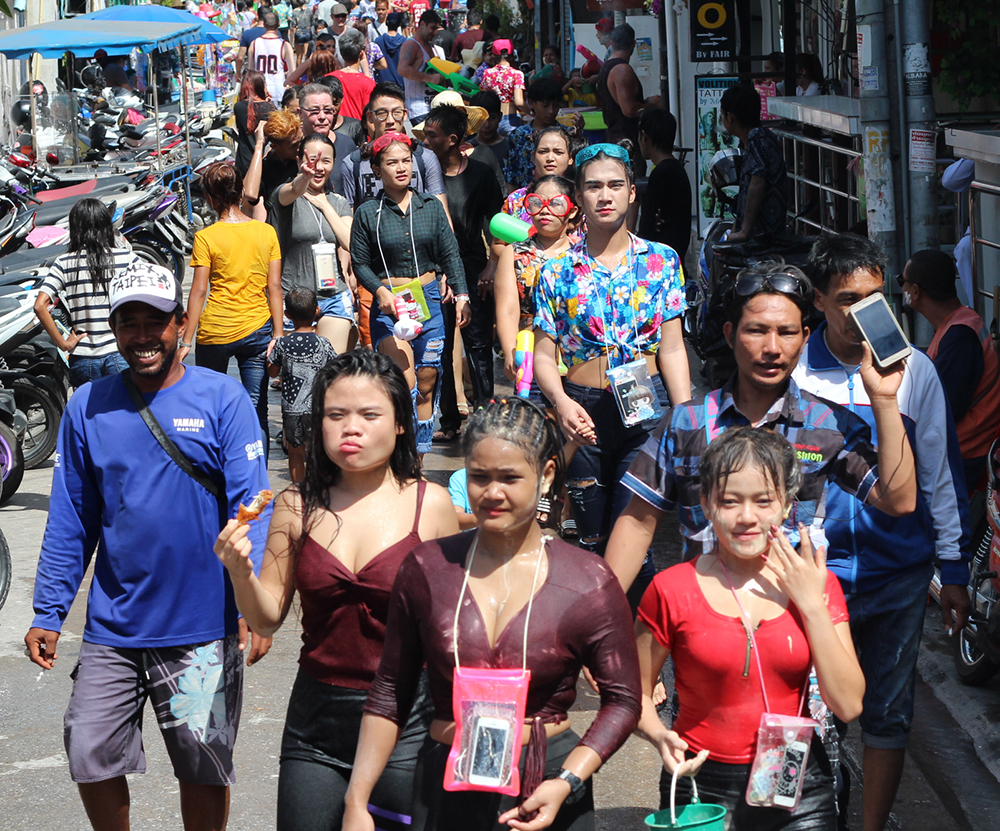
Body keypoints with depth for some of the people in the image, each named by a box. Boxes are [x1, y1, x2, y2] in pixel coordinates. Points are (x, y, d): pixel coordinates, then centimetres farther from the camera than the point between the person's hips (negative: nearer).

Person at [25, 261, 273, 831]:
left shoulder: (222, 399, -5)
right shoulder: (87, 408, 3)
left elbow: (251, 506, -9)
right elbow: (70, 520, 8)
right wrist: (48, 614, 4)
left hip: (204, 627, -3)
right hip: (113, 627, 3)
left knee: (204, 764, 7)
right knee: (91, 758, 6)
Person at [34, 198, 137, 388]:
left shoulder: (64, 264, -1)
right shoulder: (125, 257, -2)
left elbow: (40, 306, -10)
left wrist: (63, 343, -4)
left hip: (82, 358, 1)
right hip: (119, 355, -1)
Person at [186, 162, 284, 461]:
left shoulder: (206, 237, -7)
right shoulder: (266, 232, 1)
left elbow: (199, 291, -8)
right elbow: (274, 287, 0)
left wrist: (186, 341, -4)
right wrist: (278, 334, 3)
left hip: (215, 331, -2)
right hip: (257, 330, 2)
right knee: (256, 410, 5)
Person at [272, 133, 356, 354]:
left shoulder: (339, 203, 12)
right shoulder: (285, 195, -1)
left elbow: (351, 244, -3)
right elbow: (294, 191, -27)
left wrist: (324, 205, -3)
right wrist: (305, 175, -48)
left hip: (335, 298, 3)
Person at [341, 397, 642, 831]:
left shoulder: (587, 583, -6)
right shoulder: (426, 569, 1)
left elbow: (622, 700, -1)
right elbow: (389, 696, 7)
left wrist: (566, 783, -14)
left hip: (545, 794, -2)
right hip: (445, 791, 2)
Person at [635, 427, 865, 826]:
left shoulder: (816, 585, 2)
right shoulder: (673, 590, -6)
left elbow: (848, 705, -5)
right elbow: (635, 692, 2)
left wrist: (811, 603, -9)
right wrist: (660, 736, -19)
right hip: (702, 787, -2)